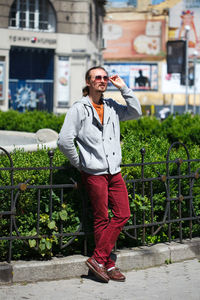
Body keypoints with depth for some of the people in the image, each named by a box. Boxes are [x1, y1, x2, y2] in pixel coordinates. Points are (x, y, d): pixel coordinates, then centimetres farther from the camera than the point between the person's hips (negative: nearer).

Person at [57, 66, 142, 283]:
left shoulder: (111, 107, 12)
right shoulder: (79, 109, -6)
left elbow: (135, 112, 12)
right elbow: (64, 141, -9)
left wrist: (123, 88, 5)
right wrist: (79, 164, -2)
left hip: (114, 171, 6)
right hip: (94, 173, -6)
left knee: (123, 214, 0)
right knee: (101, 219, 0)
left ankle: (99, 259, 6)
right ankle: (107, 264, 9)